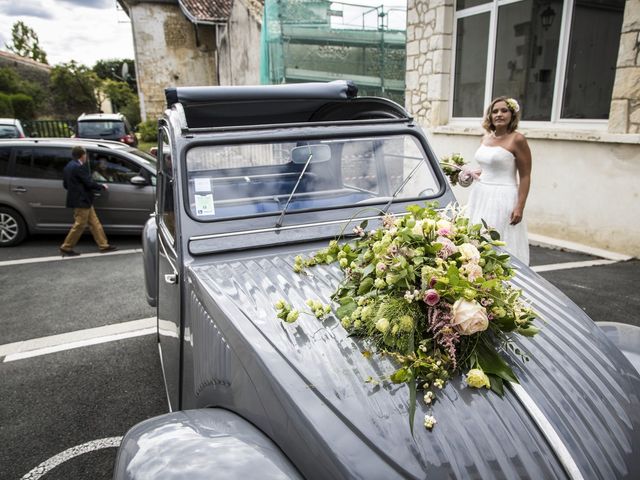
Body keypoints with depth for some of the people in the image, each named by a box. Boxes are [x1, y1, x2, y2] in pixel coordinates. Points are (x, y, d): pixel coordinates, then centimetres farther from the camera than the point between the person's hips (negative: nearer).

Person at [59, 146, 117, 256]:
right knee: (79, 225, 0)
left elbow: (65, 184, 16)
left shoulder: (69, 166, 12)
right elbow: (89, 183, -19)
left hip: (78, 200, 10)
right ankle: (66, 247, 9)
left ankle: (103, 245, 16)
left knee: (94, 223, 12)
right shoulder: (79, 167, -18)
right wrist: (102, 187, -4)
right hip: (82, 201, -10)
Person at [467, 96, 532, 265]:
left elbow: (525, 177, -10)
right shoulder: (486, 139, 12)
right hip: (480, 195, 7)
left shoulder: (517, 140, -8)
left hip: (502, 198, -7)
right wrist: (470, 174, 8)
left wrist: (520, 207, -16)